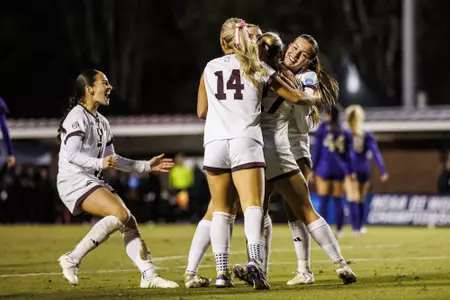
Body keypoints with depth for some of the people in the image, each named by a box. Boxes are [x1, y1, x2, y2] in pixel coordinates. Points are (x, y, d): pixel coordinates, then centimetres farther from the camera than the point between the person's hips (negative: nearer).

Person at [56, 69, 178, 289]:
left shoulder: (101, 122, 18)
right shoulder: (77, 117, -10)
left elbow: (112, 160, 24)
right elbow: (71, 154, -21)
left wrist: (147, 166, 21)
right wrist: (100, 163, -36)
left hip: (93, 182, 9)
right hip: (73, 181, -9)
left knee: (129, 221, -3)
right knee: (120, 214, -25)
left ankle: (149, 275, -5)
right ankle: (72, 260, -21)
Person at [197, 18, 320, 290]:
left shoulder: (210, 68, 17)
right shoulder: (258, 68, 12)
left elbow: (201, 111, 24)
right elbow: (295, 97, 19)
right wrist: (316, 99, 39)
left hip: (214, 142, 2)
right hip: (245, 142, -2)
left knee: (222, 210, 10)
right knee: (253, 206, -10)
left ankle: (222, 271, 1)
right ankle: (254, 260, -33)